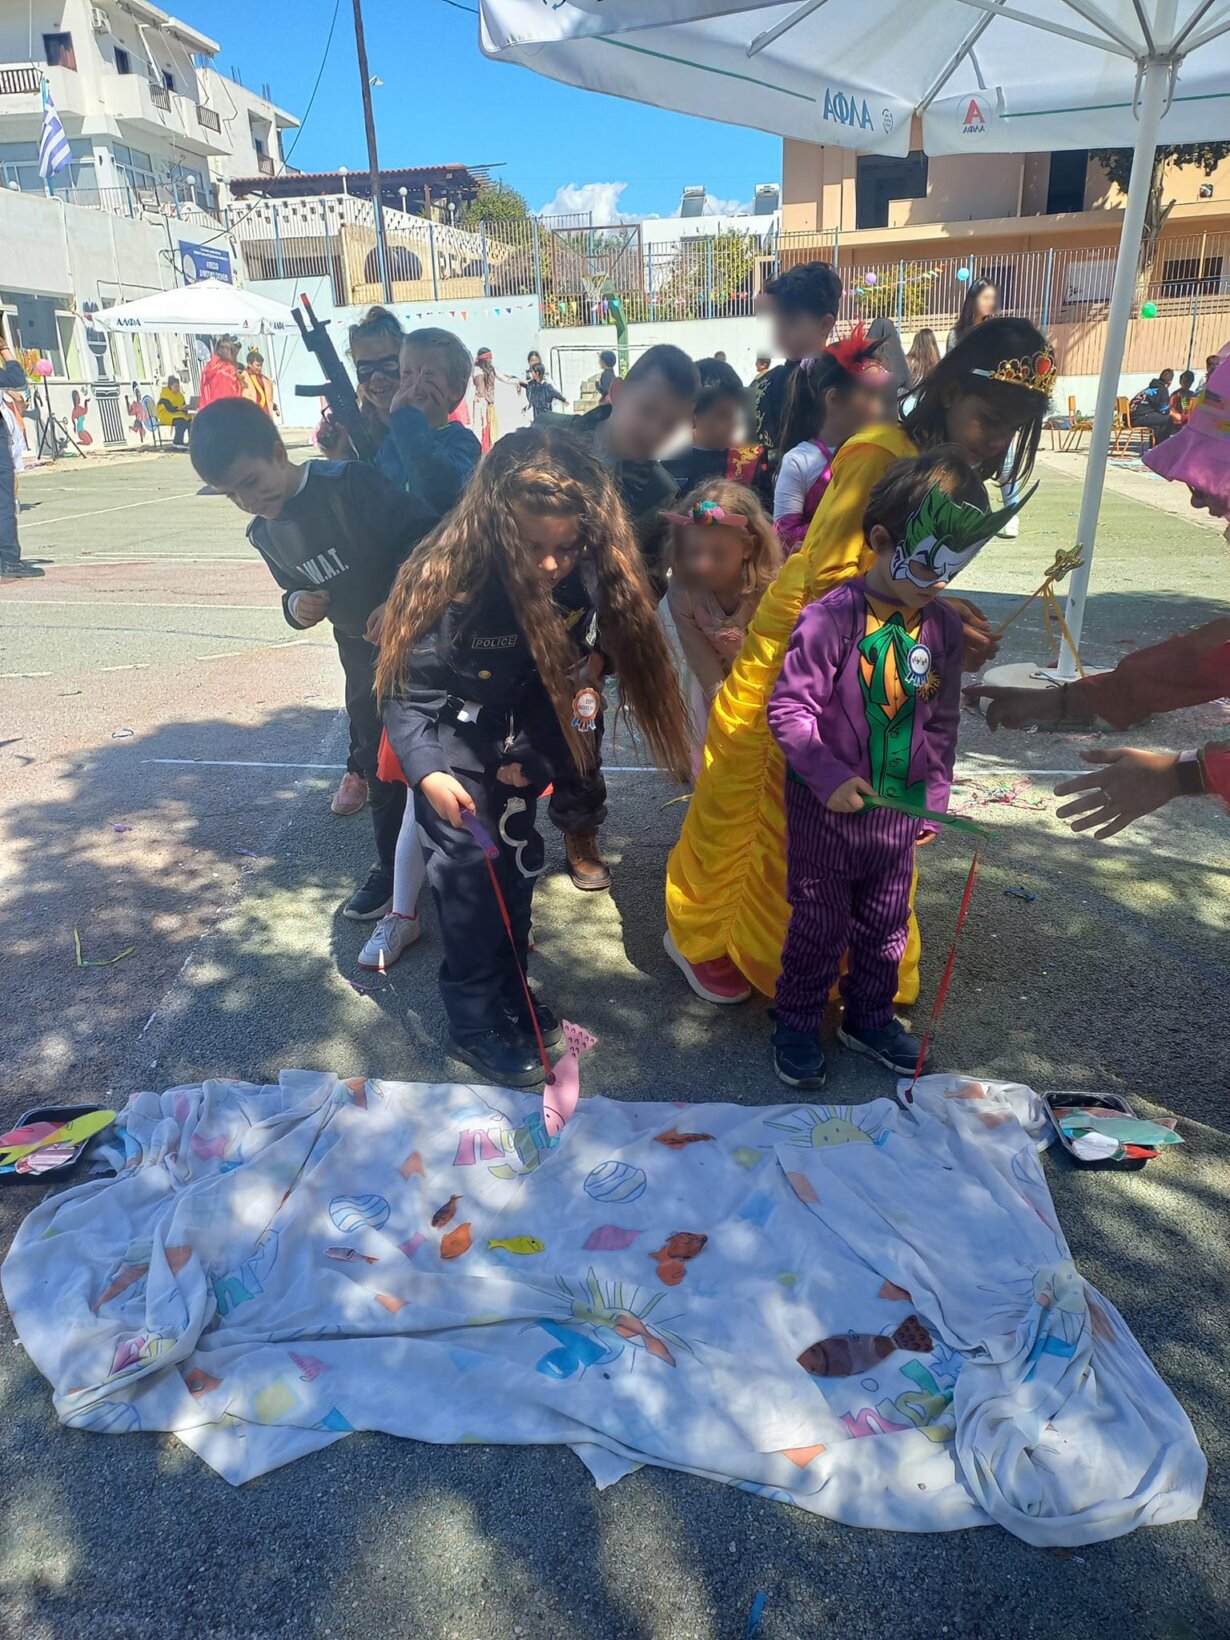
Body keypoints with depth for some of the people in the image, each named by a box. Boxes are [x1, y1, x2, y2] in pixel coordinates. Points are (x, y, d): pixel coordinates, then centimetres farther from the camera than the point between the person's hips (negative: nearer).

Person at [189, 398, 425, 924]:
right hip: (361, 651, 7)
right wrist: (296, 605, -8)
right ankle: (394, 863, 28)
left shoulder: (350, 483, -20)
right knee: (376, 757, 13)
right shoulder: (264, 534, 2)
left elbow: (418, 539, -23)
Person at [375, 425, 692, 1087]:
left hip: (515, 748, 5)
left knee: (518, 860, 14)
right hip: (453, 745, -5)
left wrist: (535, 756, -9)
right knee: (471, 870, -7)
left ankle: (509, 992, 35)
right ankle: (474, 1023, 11)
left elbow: (564, 677, -4)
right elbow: (406, 693, -22)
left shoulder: (581, 583, -17)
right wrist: (428, 771, -34)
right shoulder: (450, 585, -30)